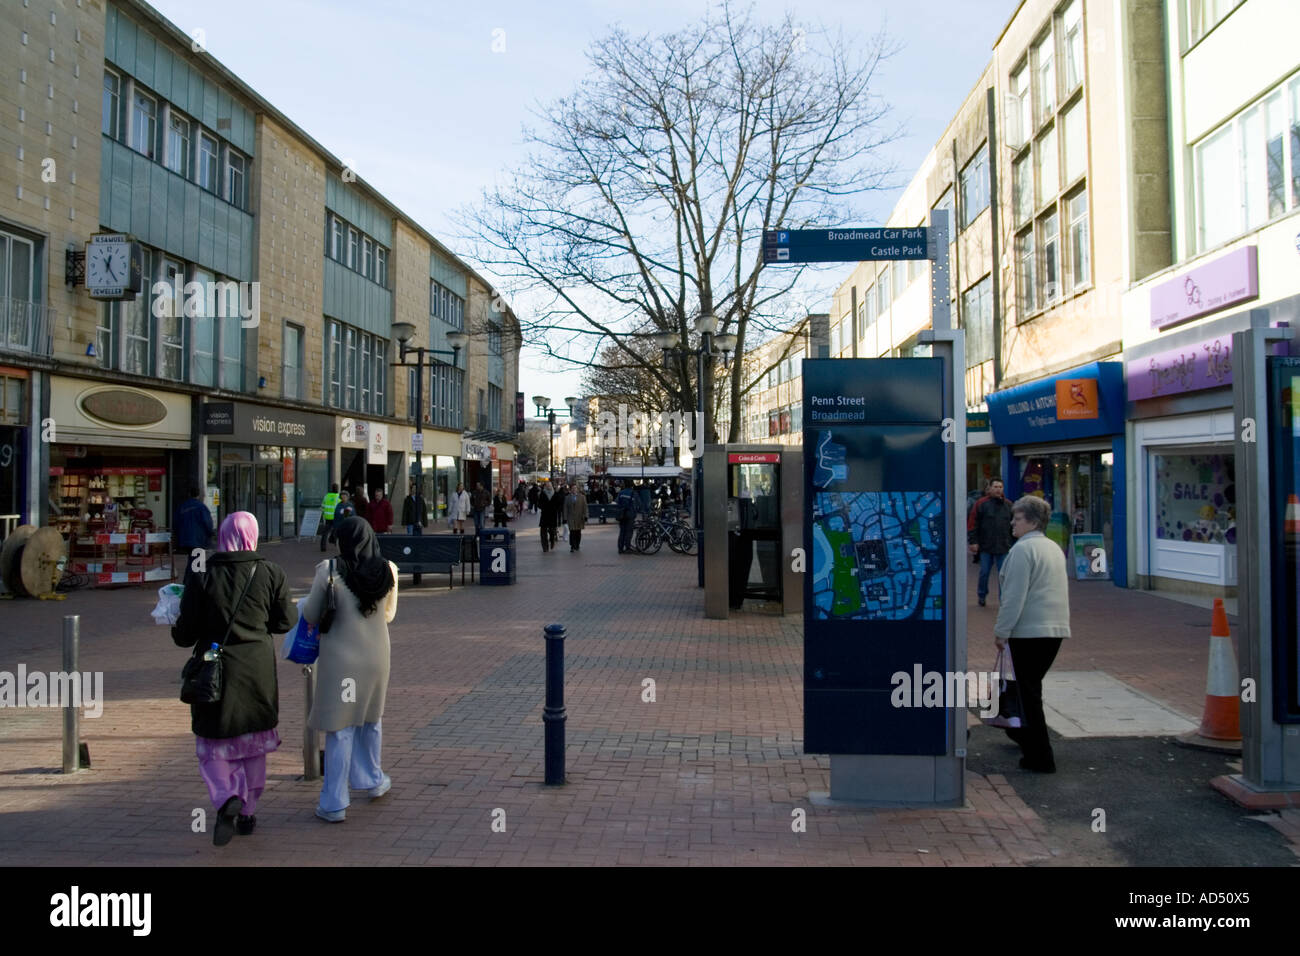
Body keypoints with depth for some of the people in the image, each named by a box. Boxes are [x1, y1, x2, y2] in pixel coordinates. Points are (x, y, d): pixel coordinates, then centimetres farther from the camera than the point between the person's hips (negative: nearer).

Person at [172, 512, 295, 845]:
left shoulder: (201, 574, -9)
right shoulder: (270, 573, -6)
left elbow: (185, 633, -6)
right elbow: (286, 621, 0)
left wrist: (178, 631, 17)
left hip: (214, 669, -1)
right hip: (258, 670, 2)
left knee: (213, 747, 10)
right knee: (253, 743, 17)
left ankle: (228, 799, -15)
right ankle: (247, 812, 24)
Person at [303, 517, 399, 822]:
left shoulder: (329, 571, -16)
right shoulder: (388, 571, -6)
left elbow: (310, 617, -6)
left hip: (340, 659, -3)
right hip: (375, 657, 3)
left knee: (339, 729, 6)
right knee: (371, 720, 23)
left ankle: (334, 803, 12)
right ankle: (374, 780, 39)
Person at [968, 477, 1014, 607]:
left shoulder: (1009, 505, 7)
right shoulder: (982, 504, -4)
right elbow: (973, 523, -6)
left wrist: (1015, 543, 9)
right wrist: (973, 541, -10)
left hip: (1003, 547, 2)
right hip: (986, 547, -2)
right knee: (984, 573, 10)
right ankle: (982, 596, 27)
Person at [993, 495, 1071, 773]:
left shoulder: (1023, 549, -14)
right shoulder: (1054, 547, 15)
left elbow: (1014, 596, -17)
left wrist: (1001, 631, -10)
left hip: (1029, 631, -9)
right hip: (1057, 628, 9)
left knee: (1028, 691, -1)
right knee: (1032, 686, 23)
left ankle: (1041, 757, 1)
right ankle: (1024, 733, 39)